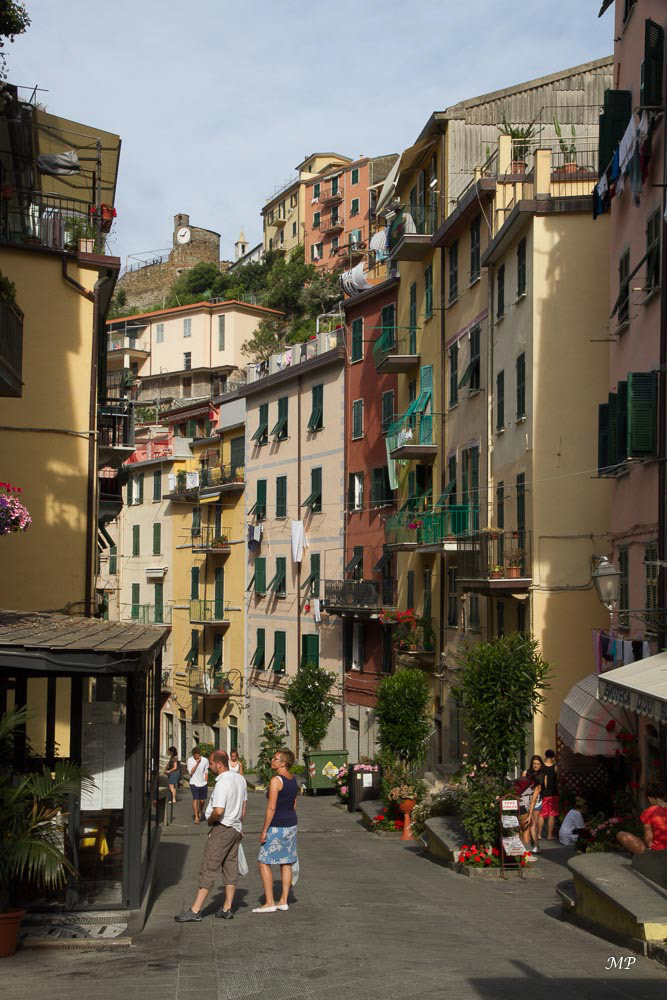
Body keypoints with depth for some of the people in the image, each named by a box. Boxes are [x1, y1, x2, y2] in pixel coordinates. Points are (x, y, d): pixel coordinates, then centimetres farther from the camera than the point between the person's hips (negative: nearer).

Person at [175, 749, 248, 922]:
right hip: (235, 829, 9)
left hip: (222, 829, -9)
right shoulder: (240, 779, 9)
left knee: (208, 869, -6)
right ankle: (227, 909, 15)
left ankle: (195, 910, -4)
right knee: (231, 869, 11)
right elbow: (243, 805, 19)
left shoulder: (222, 783, -21)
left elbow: (218, 811, -29)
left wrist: (210, 820, -9)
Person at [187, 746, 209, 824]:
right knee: (195, 799, -10)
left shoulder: (205, 760, -3)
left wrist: (206, 782, 8)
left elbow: (206, 772, 8)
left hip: (203, 784, 1)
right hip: (194, 783, -1)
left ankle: (200, 812, 35)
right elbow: (190, 772, -12)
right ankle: (196, 817, -4)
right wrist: (197, 764, -19)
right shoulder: (190, 760, -6)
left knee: (202, 800, 6)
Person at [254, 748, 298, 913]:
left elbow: (271, 808, -21)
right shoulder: (293, 779, 7)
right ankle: (283, 901, 18)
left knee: (264, 862, 0)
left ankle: (269, 903, -1)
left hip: (277, 826, -9)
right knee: (286, 863, 13)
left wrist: (264, 831, -16)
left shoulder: (276, 780, -19)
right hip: (291, 825, 9)